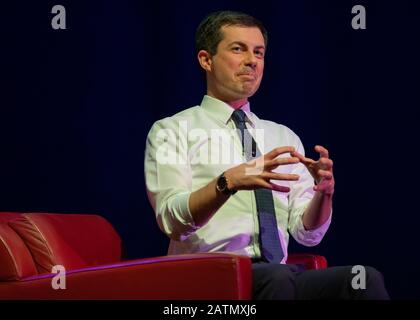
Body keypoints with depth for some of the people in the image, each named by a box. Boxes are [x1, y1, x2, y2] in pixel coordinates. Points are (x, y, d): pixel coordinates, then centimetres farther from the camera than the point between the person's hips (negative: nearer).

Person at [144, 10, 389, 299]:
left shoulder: (284, 137, 21)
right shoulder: (172, 131, 7)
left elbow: (307, 232, 13)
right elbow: (172, 220, -10)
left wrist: (323, 190, -9)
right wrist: (229, 182, -28)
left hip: (277, 275, 4)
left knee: (364, 278, -27)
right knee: (277, 278, -38)